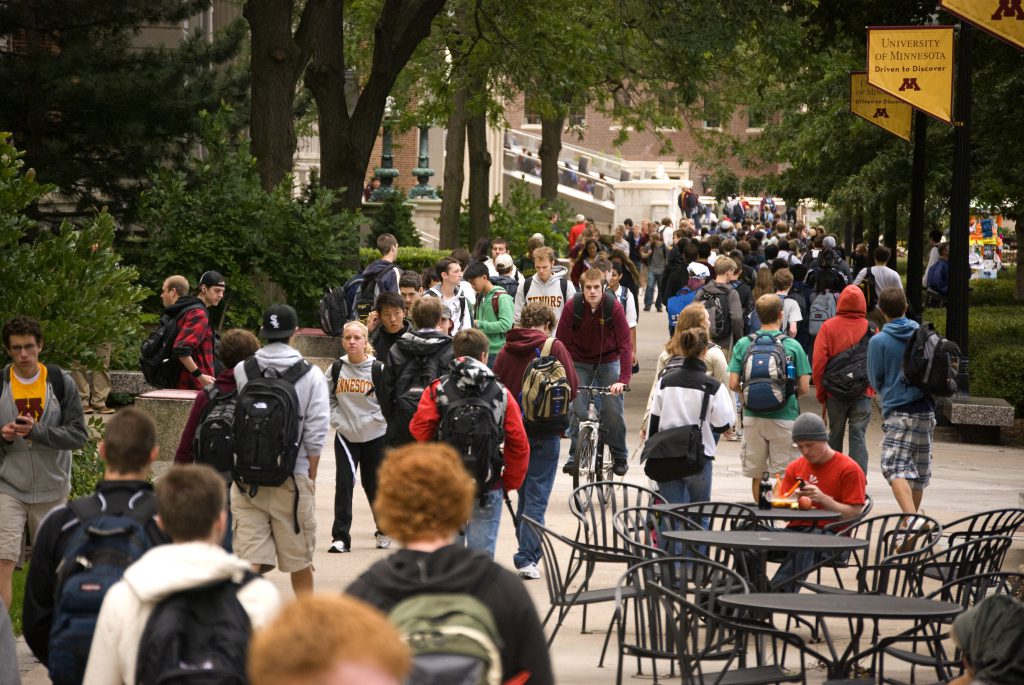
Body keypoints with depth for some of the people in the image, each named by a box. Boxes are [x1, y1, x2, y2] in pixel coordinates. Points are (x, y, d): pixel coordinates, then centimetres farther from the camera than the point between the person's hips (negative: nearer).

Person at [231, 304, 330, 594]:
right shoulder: (311, 376, -5)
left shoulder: (241, 371, -1)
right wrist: (311, 477, 7)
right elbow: (315, 435, -5)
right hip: (292, 478, -1)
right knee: (300, 559, 13)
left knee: (250, 559, 0)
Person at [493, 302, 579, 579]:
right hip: (544, 431, -4)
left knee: (523, 493, 17)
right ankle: (527, 558, -9)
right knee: (537, 496, -2)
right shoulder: (554, 346, -7)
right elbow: (572, 388, -6)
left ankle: (527, 554, 24)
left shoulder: (505, 351, 2)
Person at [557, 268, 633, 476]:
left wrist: (623, 379, -30)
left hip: (608, 361, -1)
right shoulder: (572, 307, -19)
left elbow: (625, 344, -21)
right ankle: (575, 457, 6)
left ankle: (619, 457, 10)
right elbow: (563, 343, -15)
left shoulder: (614, 307, -21)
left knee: (613, 410, -7)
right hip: (580, 363, 1)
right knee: (577, 411, -8)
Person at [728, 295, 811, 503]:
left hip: (753, 417, 2)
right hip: (785, 416, -2)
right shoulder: (792, 346, -5)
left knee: (757, 475, 12)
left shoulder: (743, 344, -1)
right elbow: (804, 388, -5)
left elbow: (733, 384, -3)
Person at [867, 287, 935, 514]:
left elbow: (875, 380, 1)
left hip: (897, 410, -5)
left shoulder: (878, 341, -8)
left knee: (895, 468, -12)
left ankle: (910, 517, -32)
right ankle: (913, 516, 28)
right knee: (919, 468, 16)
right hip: (925, 409, 5)